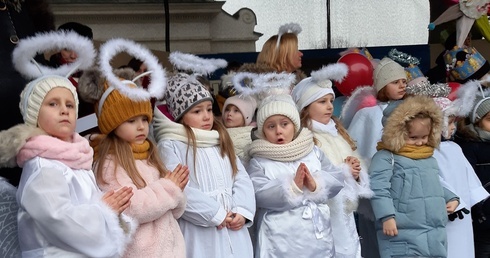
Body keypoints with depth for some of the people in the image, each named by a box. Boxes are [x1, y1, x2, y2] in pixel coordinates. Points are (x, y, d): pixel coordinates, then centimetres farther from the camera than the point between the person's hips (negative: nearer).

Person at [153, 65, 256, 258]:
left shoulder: (221, 141, 15)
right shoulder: (170, 146, -7)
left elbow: (241, 178, 9)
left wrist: (242, 210, -8)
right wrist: (216, 214, -14)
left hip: (233, 231, 6)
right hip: (200, 233, -6)